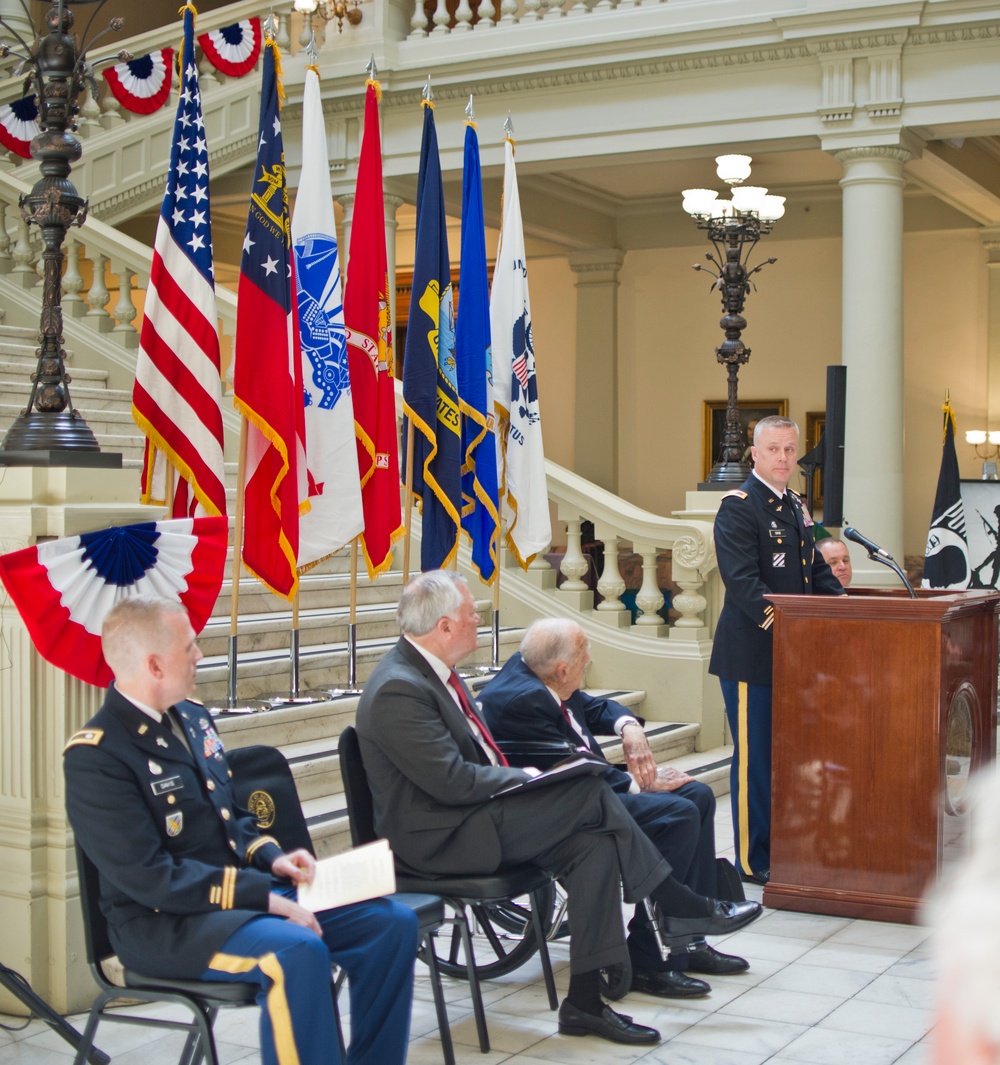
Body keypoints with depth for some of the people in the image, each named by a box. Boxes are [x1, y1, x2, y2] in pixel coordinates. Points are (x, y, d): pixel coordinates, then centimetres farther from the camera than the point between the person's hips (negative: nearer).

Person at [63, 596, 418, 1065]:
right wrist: (264, 898, -23)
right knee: (298, 952, -35)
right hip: (164, 921, -8)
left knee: (393, 923, -4)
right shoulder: (94, 755, -16)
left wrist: (271, 856, 1)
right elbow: (151, 879, -22)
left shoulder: (190, 717, 9)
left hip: (243, 886, 8)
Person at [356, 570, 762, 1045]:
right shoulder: (398, 690, -20)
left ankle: (584, 1002, -8)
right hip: (439, 837, -10)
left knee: (596, 845, -11)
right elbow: (452, 781, -24)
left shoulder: (431, 670, 12)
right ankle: (673, 903, -3)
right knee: (590, 792, -18)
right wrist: (526, 777, -11)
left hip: (472, 815, 10)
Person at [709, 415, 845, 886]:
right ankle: (752, 861, 6)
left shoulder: (795, 507, 16)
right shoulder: (738, 506, -11)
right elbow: (742, 581, -20)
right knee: (754, 756, -2)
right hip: (751, 655, -8)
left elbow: (816, 571, 20)